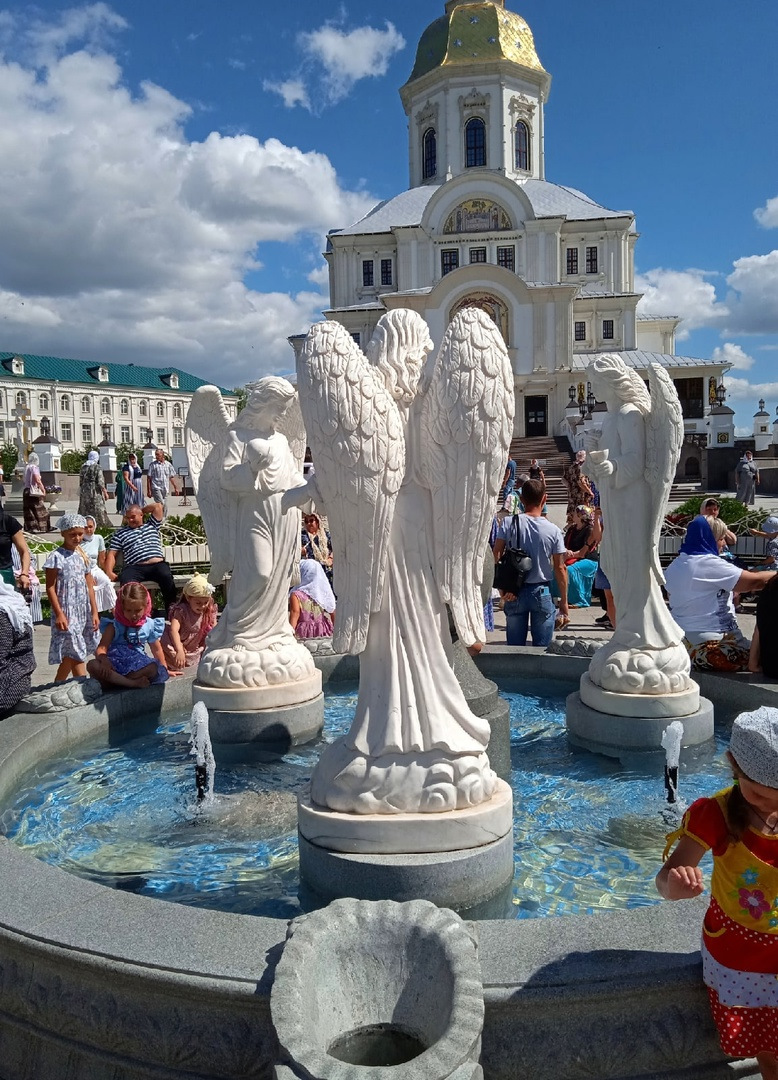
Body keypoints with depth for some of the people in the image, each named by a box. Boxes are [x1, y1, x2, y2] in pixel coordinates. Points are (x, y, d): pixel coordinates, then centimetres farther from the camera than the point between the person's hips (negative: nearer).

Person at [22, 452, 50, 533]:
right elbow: (37, 480, -18)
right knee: (40, 510, 0)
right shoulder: (34, 467, -11)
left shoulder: (27, 468, 14)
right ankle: (42, 527, 1)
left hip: (26, 491, 8)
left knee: (29, 511, 8)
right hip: (34, 492, -8)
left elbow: (25, 481, 17)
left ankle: (30, 527, 8)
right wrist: (43, 490, -10)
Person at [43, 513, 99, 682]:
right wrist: (59, 614, -14)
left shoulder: (82, 556, 11)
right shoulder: (56, 557, -7)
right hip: (66, 612, -6)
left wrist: (94, 612, 9)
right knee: (76, 653, -8)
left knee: (71, 654, 9)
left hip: (83, 611, 6)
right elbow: (50, 588, -9)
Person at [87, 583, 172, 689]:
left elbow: (157, 649, 18)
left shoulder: (149, 625, 5)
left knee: (155, 669, -33)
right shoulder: (114, 626, -1)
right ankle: (132, 683, -38)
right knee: (92, 665, -33)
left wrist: (165, 670, 23)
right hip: (115, 664, -1)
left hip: (137, 666, 1)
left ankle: (115, 681, -28)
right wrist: (104, 660, -34)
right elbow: (102, 648, -10)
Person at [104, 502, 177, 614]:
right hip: (134, 567, 0)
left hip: (158, 564, 0)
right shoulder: (120, 533, 26)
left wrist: (142, 510, 32)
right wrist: (109, 572, -1)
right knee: (127, 583, -36)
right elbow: (111, 554, 17)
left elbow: (158, 506, 24)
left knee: (167, 577, -34)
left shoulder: (152, 525, 29)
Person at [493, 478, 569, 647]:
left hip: (514, 593, 1)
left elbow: (496, 555, -13)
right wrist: (564, 603, 1)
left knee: (515, 647, 10)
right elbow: (560, 568, -5)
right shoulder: (553, 530, -6)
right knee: (542, 649, 6)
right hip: (542, 593, -1)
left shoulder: (508, 523, -5)